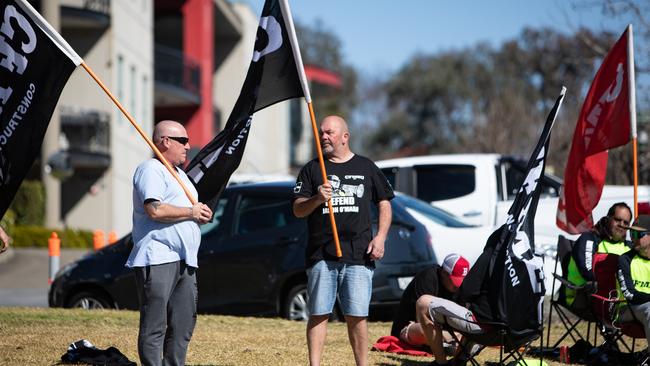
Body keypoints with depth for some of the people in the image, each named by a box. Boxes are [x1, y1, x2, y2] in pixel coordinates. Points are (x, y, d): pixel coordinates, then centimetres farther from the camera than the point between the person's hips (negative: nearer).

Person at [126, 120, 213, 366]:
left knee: (184, 324, 10)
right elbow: (155, 210, -22)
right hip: (157, 260, -10)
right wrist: (191, 212, -11)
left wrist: (201, 214, 9)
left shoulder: (179, 173, 24)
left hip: (184, 261, 10)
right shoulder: (151, 170, -8)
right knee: (155, 325, -9)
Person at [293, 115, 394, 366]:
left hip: (358, 255, 0)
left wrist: (380, 237, 2)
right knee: (319, 314, -2)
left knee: (357, 316, -1)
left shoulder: (366, 167, 12)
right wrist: (317, 198, -16)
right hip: (321, 255, 0)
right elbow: (298, 210, 4)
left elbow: (384, 203, 15)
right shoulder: (311, 170, 10)